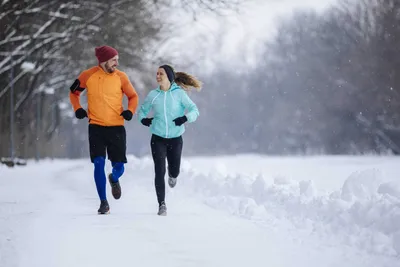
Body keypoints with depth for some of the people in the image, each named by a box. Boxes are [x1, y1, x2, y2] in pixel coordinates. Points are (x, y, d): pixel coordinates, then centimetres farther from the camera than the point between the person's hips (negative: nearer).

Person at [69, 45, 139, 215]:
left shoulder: (121, 77, -3)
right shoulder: (88, 75, -4)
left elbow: (133, 96, 10)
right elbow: (73, 92, 13)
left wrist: (130, 111, -8)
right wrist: (77, 109, -2)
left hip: (116, 128, 1)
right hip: (96, 127, -1)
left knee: (119, 167, 2)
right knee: (99, 164, -11)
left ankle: (114, 179, 40)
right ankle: (103, 202, 2)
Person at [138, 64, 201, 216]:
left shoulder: (179, 93, -6)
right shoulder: (153, 95, 1)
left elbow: (194, 110, -4)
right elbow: (142, 110, 15)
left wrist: (185, 118, -23)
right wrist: (143, 119, -6)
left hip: (175, 139, -1)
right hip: (158, 139, 1)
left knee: (174, 170, 9)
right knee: (159, 171, -8)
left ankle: (172, 175, 48)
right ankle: (162, 205, -2)